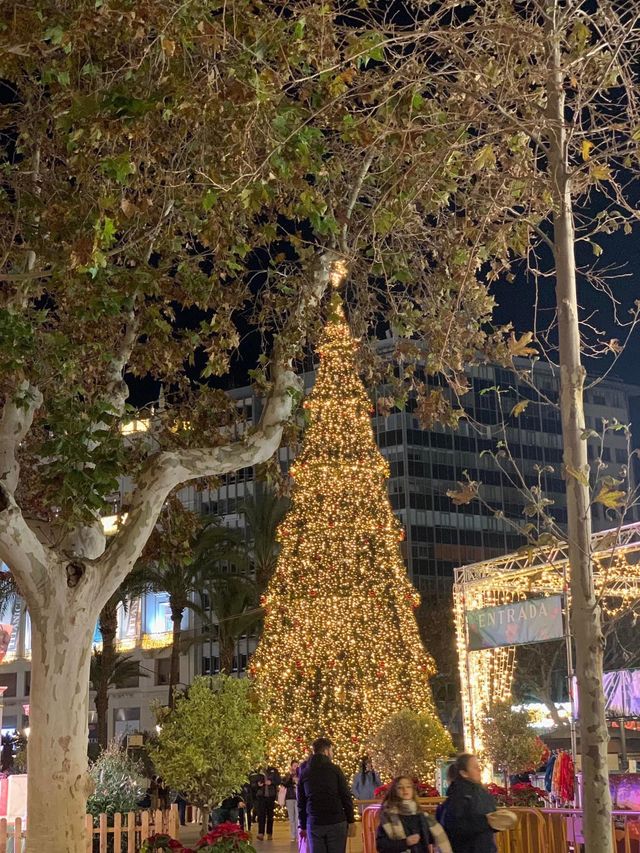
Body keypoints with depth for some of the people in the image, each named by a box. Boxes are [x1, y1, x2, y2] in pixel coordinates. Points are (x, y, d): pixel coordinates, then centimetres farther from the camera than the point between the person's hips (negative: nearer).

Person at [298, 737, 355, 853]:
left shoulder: (304, 773, 7)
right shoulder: (335, 770, -3)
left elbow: (301, 803, 12)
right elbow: (346, 797, -3)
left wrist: (303, 826, 19)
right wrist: (351, 821, 4)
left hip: (314, 823, 3)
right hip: (336, 822, -3)